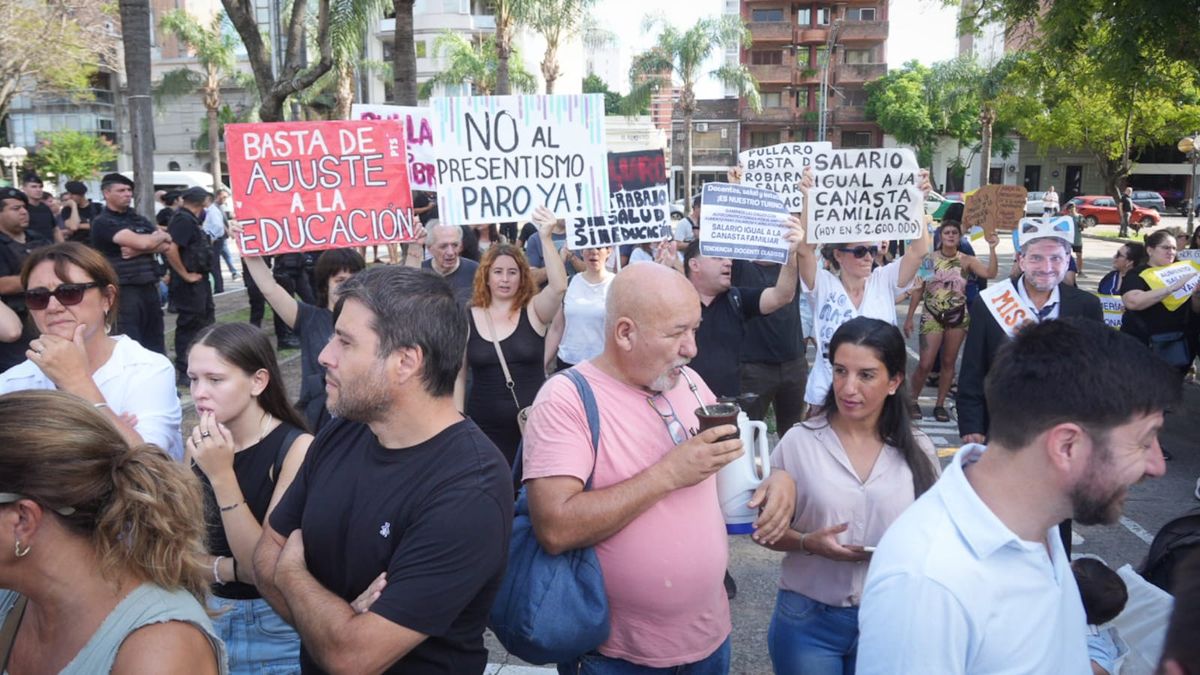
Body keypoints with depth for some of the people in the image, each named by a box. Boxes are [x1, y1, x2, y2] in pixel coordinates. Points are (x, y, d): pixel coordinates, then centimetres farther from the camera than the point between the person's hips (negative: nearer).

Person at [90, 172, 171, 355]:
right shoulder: (103, 222, -6)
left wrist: (138, 251, -11)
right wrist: (161, 236, 2)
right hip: (123, 290, -7)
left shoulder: (138, 218, 16)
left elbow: (166, 245, 5)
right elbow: (142, 242, -18)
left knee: (155, 344, 13)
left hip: (149, 288, 7)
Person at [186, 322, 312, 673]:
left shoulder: (296, 447, -19)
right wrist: (229, 568, -17)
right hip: (209, 612, 5)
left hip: (274, 625, -5)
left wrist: (221, 475, -27)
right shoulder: (200, 443, -1)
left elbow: (266, 567, -21)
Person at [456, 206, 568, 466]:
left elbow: (559, 286, -22)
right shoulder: (467, 319, 1)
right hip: (485, 427, 1)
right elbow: (458, 376, 6)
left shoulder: (534, 311, -1)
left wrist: (546, 238, -29)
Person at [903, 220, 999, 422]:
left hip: (958, 317, 2)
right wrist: (909, 317, 1)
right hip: (932, 316, -1)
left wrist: (992, 249, -24)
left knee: (948, 362, 8)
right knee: (925, 364, -8)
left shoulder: (967, 260, 1)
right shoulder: (929, 259, 0)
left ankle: (940, 404, 19)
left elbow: (990, 273, -15)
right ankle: (912, 401, 10)